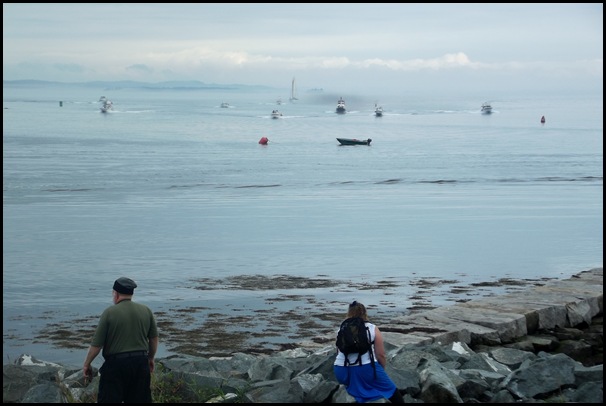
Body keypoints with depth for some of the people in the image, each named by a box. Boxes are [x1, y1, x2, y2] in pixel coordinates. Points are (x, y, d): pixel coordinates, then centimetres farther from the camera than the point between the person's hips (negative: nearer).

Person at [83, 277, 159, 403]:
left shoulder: (109, 312, -9)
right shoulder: (146, 311, 4)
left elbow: (96, 345, -8)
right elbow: (154, 338, 12)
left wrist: (87, 364, 4)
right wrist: (150, 358, 26)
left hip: (116, 365, -4)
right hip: (141, 363, 5)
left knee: (108, 400, 0)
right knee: (141, 399, 13)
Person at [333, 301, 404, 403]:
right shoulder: (373, 329, 7)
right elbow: (380, 355, 5)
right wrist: (382, 370, 22)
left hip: (342, 373, 3)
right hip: (366, 369, -3)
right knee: (392, 391, 9)